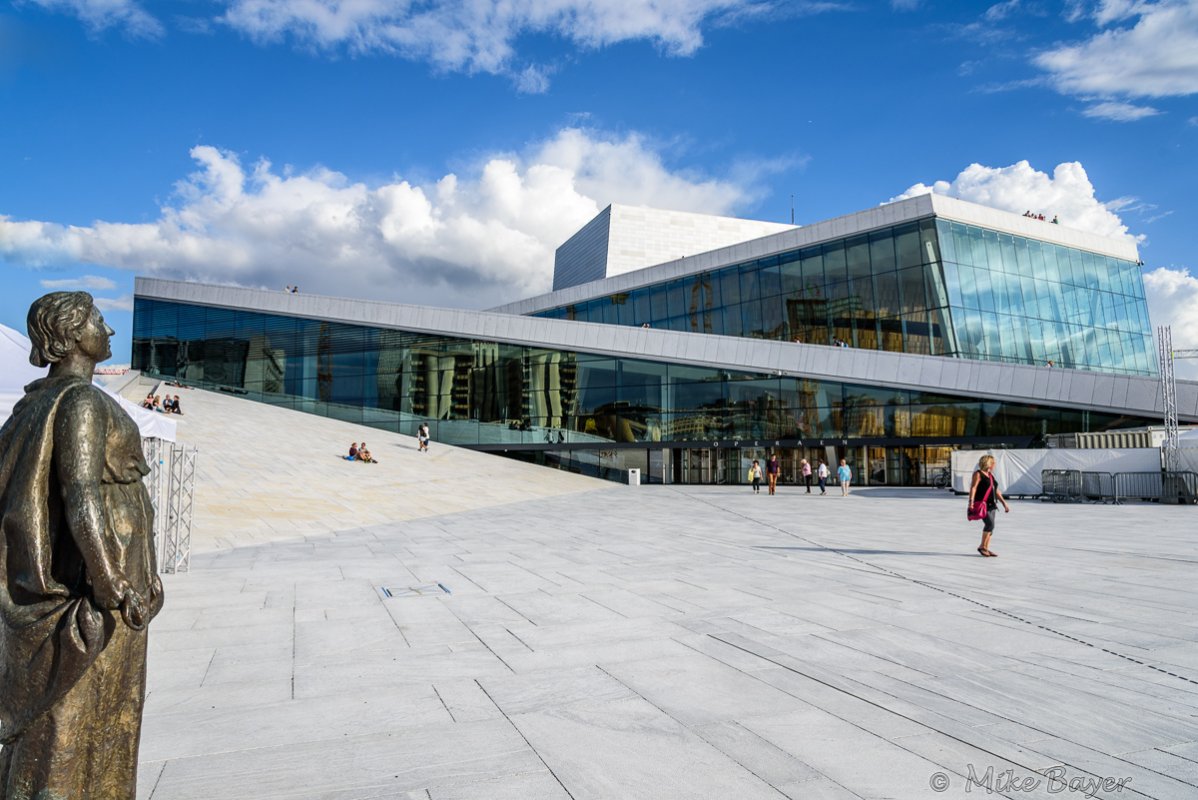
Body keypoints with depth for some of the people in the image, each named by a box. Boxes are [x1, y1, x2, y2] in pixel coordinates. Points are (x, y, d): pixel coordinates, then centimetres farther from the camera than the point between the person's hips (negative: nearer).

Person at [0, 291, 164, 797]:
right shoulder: (83, 402, -20)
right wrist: (120, 590, -20)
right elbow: (82, 503, -26)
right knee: (80, 717, 3)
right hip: (94, 584, -9)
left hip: (46, 583, 9)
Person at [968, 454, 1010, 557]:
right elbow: (973, 487, -15)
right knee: (990, 524, -17)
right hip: (981, 504, -8)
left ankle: (986, 548, 11)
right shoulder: (978, 474, -5)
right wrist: (971, 501, -26)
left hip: (991, 504, 8)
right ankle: (982, 546, -6)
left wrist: (1004, 503, 19)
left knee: (990, 526, 5)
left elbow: (996, 491, 23)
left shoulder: (991, 475, 18)